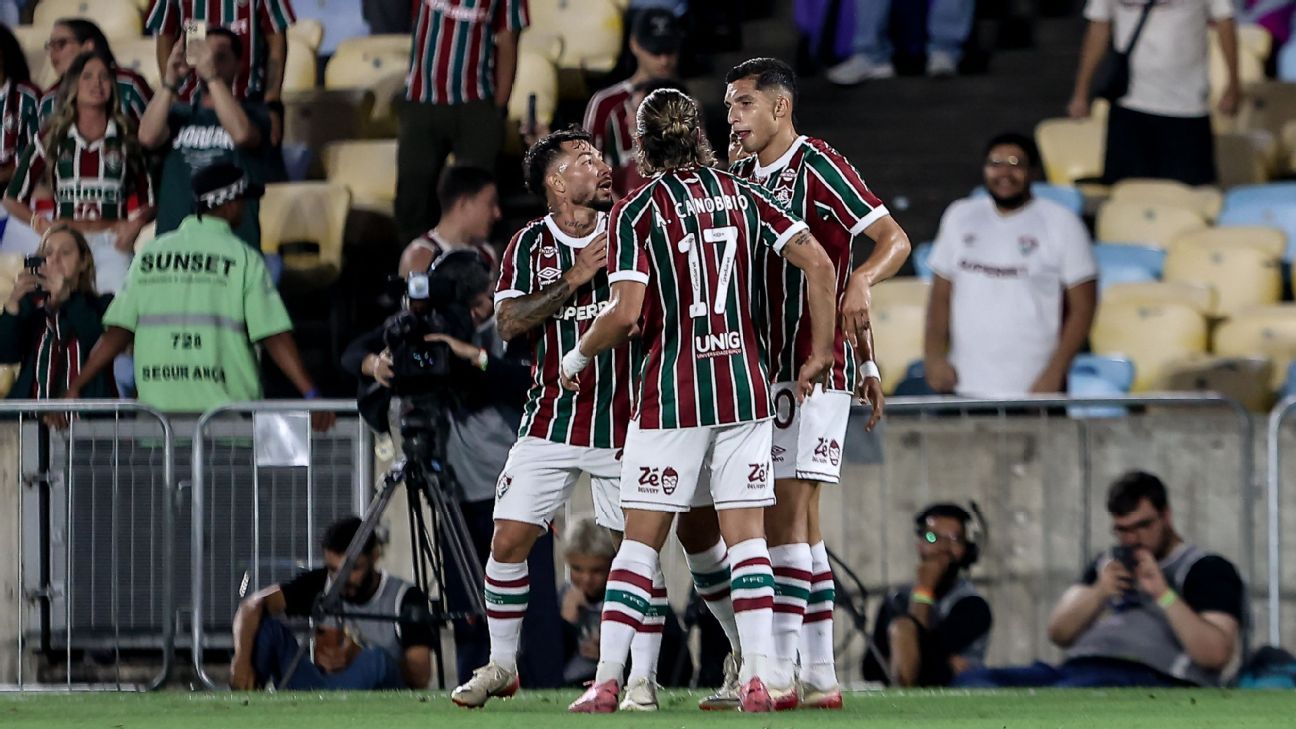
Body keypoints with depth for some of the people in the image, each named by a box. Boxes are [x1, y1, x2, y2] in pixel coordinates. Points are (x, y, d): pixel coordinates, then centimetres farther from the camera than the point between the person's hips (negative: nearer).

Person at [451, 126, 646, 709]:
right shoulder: (530, 245, 3)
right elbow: (510, 322, -10)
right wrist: (575, 278, -16)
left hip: (624, 419, -1)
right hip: (550, 420, 1)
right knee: (510, 539, -3)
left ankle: (643, 677, 5)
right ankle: (501, 666, 13)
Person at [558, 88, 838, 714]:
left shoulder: (636, 211, -5)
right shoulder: (743, 195, 6)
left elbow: (626, 314, -13)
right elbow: (818, 264, 0)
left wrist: (578, 357, 4)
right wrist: (819, 353, 6)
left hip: (672, 390, -3)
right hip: (745, 386, 3)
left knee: (641, 540, 3)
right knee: (746, 535, 3)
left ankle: (607, 679, 1)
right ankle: (760, 676, -7)